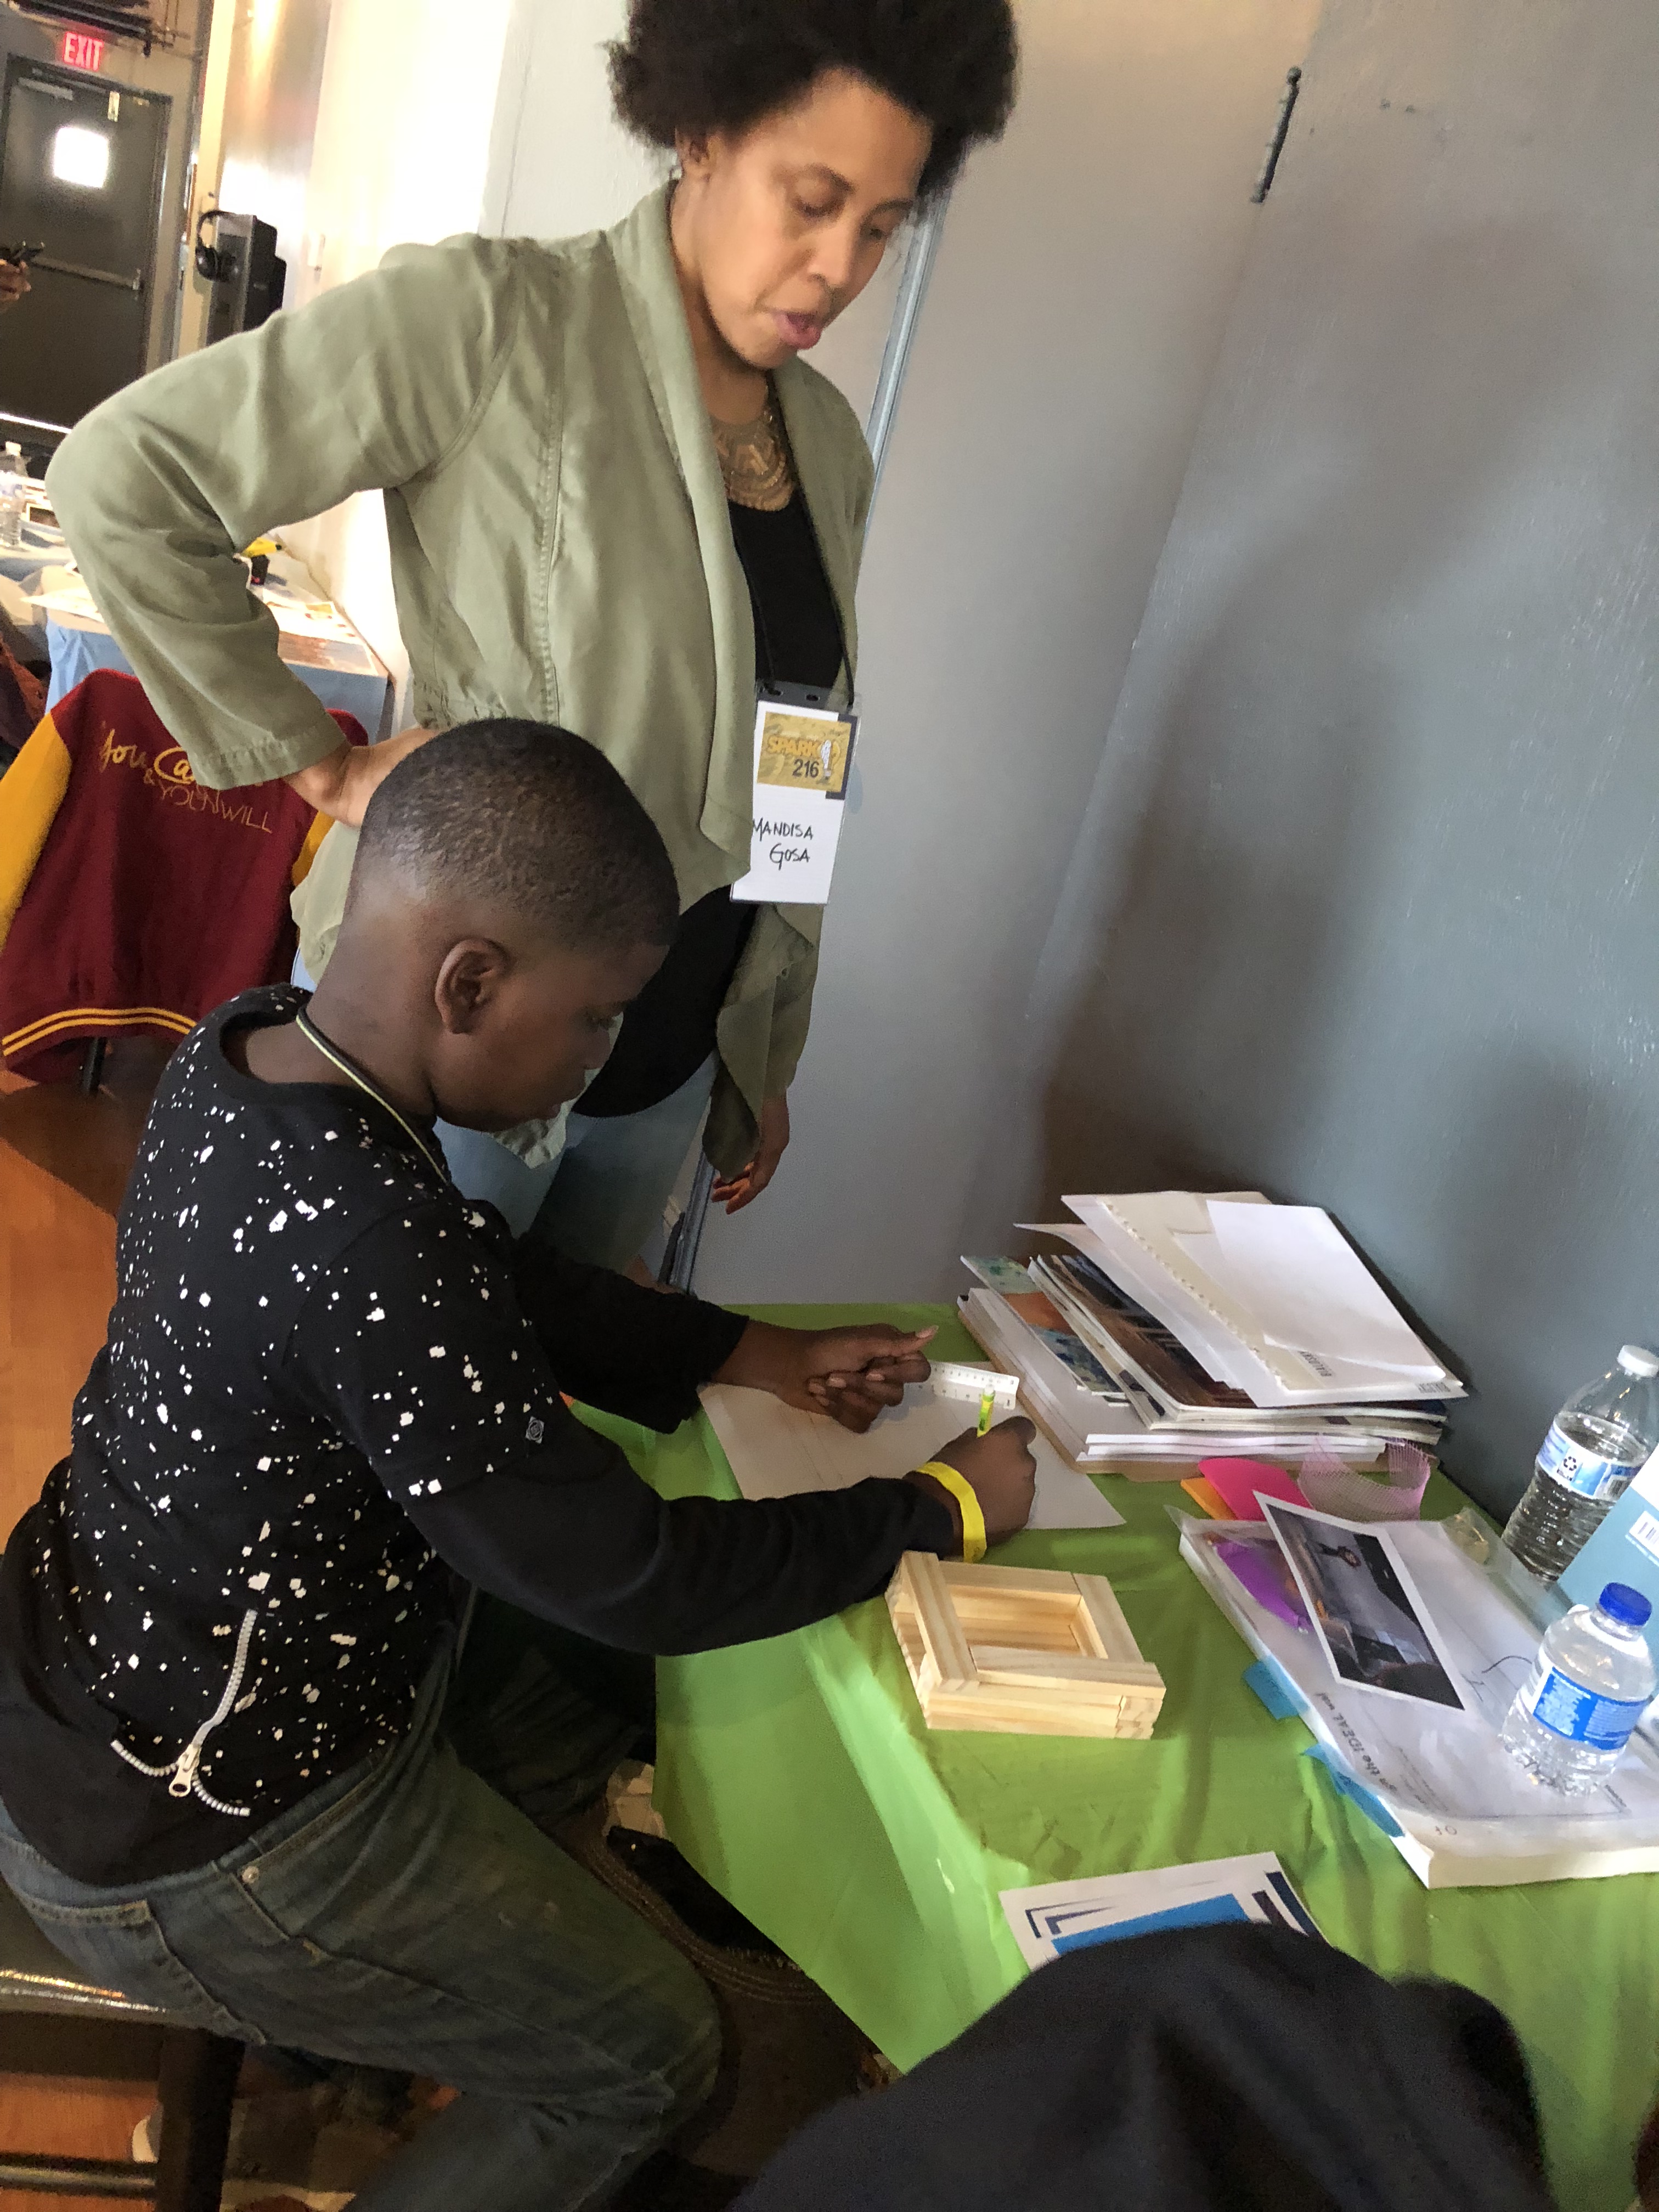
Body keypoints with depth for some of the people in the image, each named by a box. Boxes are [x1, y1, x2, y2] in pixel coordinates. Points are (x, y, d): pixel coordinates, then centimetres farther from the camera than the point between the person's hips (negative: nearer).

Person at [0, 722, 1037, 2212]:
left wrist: (759, 1357, 2)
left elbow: (499, 1302, 5)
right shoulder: (366, 1239, -38)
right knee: (651, 2062, 10)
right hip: (197, 1848, -8)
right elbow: (628, 1583, -28)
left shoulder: (244, 1049, -9)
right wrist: (942, 1513, -14)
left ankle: (337, 2010, 41)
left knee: (578, 1725, 27)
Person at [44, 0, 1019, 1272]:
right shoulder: (498, 321, -15)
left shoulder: (831, 444, 6)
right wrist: (316, 763, -15)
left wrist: (770, 1060, 15)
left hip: (671, 1063, 6)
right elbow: (123, 476, -16)